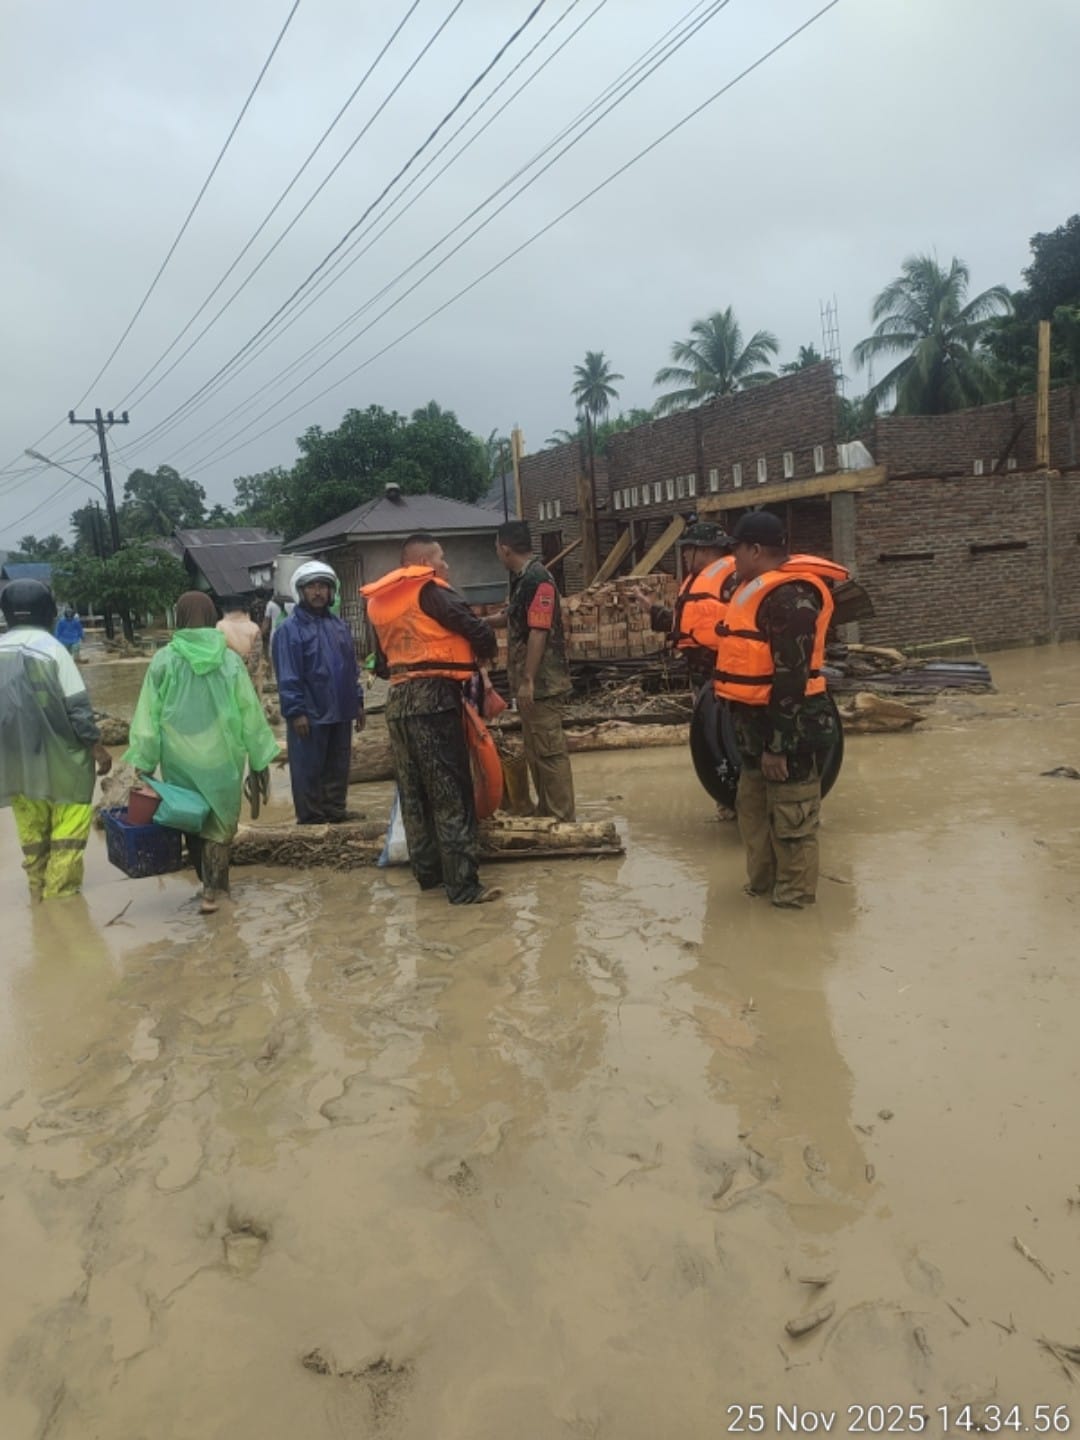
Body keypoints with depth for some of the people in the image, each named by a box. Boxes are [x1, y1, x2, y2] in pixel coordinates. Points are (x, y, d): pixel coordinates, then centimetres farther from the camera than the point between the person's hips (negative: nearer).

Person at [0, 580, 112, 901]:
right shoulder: (51, 647, -13)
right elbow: (77, 707, -14)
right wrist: (98, 748, -6)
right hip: (60, 757, -5)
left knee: (31, 832, 16)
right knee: (68, 828, 5)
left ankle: (39, 890, 26)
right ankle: (59, 892, 6)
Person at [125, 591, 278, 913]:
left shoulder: (164, 660, -4)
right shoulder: (229, 659, -4)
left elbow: (149, 714, -4)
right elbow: (250, 712, -1)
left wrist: (144, 763, 3)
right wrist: (260, 760, 7)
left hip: (180, 759, 0)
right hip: (222, 757, 0)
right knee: (219, 822, 12)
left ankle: (210, 883, 25)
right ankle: (212, 889, 10)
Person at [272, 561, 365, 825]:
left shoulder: (340, 626, 12)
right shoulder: (289, 629, -8)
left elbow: (352, 669, 17)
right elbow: (287, 677, -12)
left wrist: (357, 702, 15)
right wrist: (296, 711, -16)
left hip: (340, 712, 6)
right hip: (310, 714, -6)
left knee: (338, 768, 12)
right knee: (309, 771, 1)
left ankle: (335, 812, 23)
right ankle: (311, 819, 10)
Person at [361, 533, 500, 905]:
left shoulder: (382, 603, 16)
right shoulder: (430, 590, -6)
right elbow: (477, 630, -10)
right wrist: (483, 655, 9)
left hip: (398, 701, 8)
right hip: (432, 698, -8)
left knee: (414, 793, 13)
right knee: (451, 793, -5)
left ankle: (427, 871, 22)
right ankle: (463, 885, -4)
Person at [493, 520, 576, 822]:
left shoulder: (537, 579, -16)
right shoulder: (523, 579, 14)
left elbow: (539, 632, -22)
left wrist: (528, 681, -23)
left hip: (541, 683, -10)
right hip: (531, 682, 10)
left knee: (550, 751, -5)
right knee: (535, 750, 16)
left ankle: (562, 818, 2)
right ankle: (546, 811, 26)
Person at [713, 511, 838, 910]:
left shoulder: (790, 596, -20)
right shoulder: (759, 589, 14)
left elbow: (791, 678, -24)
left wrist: (777, 744, -23)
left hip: (789, 728, -11)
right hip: (758, 724, 11)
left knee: (790, 821, 1)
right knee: (753, 810, 21)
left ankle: (793, 902, 13)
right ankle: (760, 885, 35)